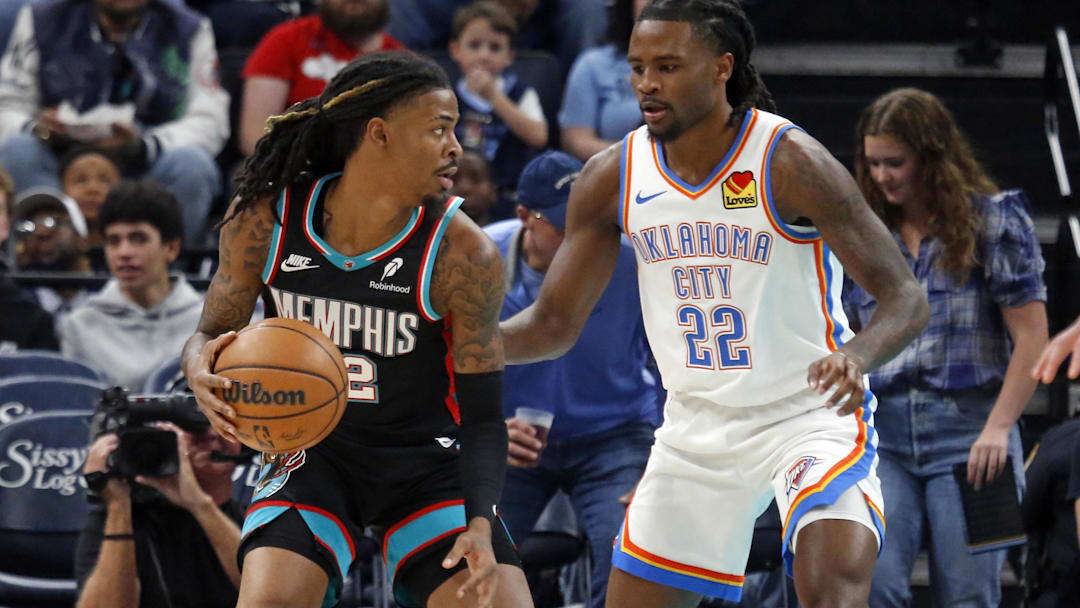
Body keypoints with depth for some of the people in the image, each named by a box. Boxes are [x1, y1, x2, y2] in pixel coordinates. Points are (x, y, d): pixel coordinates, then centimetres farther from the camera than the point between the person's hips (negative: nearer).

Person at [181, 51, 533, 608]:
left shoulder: (461, 253, -19)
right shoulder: (267, 218, -15)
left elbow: (483, 415, -14)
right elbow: (213, 332, -1)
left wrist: (480, 526, -30)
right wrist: (202, 369, -27)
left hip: (428, 460, 0)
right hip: (315, 453, 0)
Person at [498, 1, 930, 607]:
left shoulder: (790, 163, -18)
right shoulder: (613, 177, -3)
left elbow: (906, 298, -17)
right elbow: (554, 323, 5)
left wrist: (857, 355, -39)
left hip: (812, 415, -5)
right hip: (696, 429, 5)